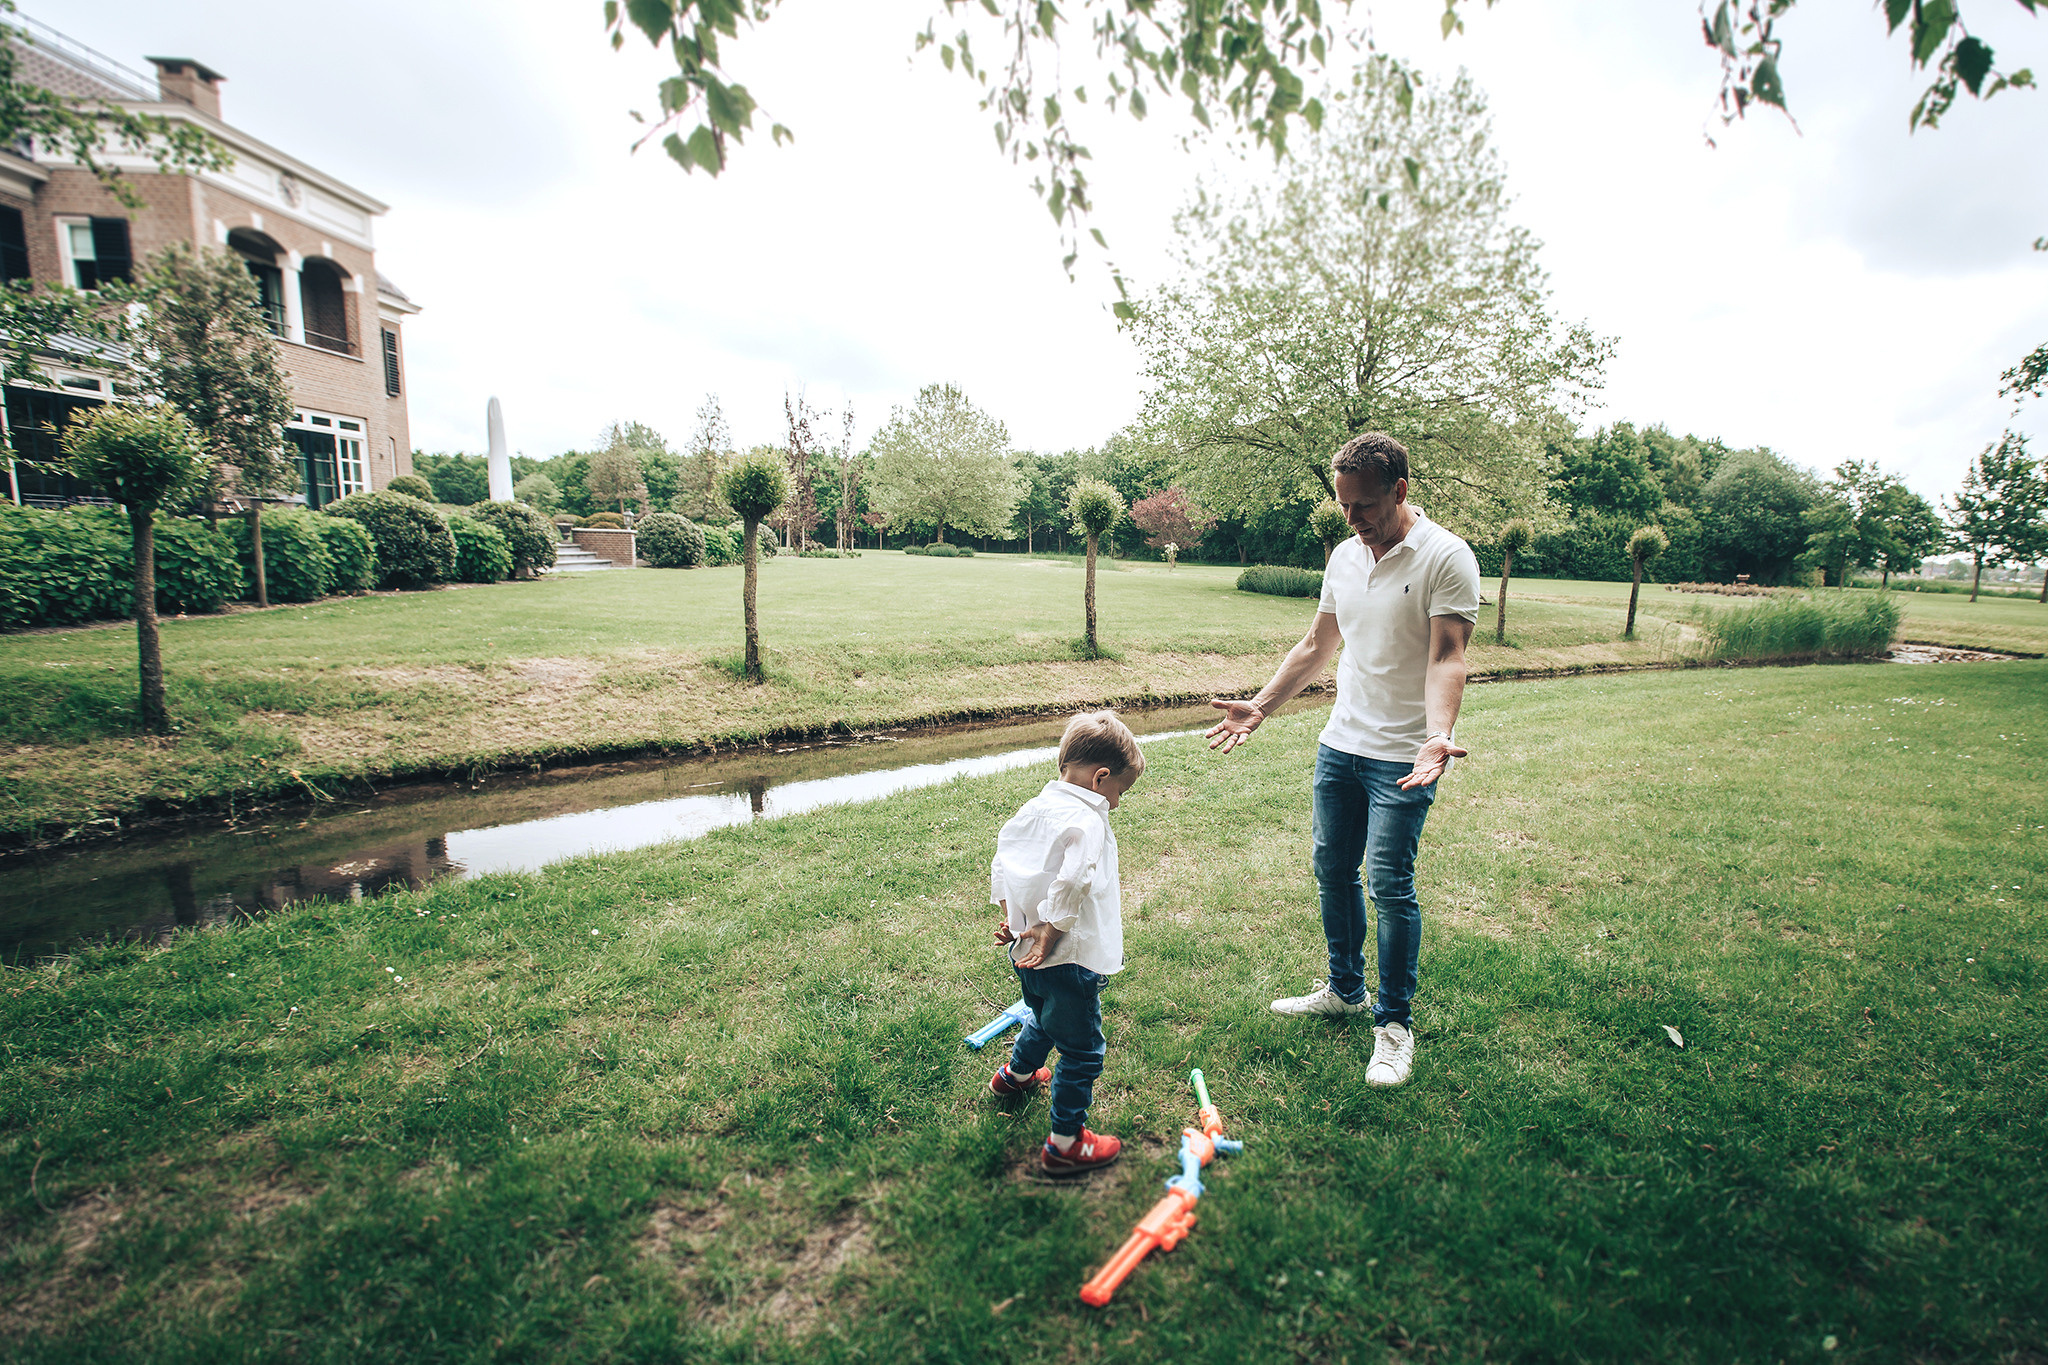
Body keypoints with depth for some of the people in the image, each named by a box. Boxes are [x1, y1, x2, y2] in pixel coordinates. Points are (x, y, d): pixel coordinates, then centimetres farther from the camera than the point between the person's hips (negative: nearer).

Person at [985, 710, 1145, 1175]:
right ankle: (1065, 1143, 19)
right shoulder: (1087, 823, -24)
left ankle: (1017, 1073, 58)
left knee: (1045, 1018, 34)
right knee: (1082, 1050, 9)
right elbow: (1069, 887, -33)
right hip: (1068, 960, -9)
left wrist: (1010, 916, 13)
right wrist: (1049, 939, -21)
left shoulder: (1035, 807, 1)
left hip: (1028, 951, 9)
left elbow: (1002, 860, 10)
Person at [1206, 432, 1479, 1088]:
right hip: (1340, 743, 7)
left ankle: (1395, 1022, 14)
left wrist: (1438, 736, -37)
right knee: (1332, 870, 13)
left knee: (1389, 885, -5)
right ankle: (1345, 989, 32)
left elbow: (1446, 658, -21)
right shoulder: (1344, 555, 8)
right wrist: (1257, 706, 11)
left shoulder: (1446, 557, -12)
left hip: (1402, 757, -6)